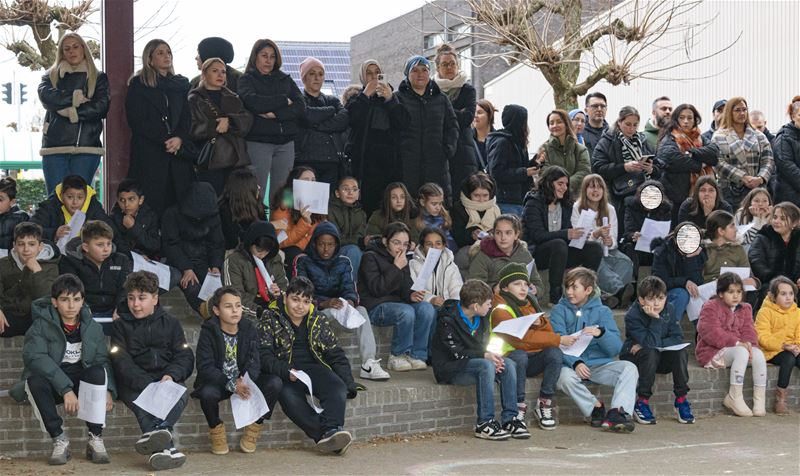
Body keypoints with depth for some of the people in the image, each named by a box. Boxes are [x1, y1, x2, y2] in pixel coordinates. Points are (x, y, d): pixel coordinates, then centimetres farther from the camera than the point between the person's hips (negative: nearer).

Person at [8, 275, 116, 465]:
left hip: (82, 383, 2)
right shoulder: (41, 326, -6)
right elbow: (35, 357, -22)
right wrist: (66, 389, -32)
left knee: (98, 372, -29)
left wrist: (108, 390, -21)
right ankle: (59, 440, -22)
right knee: (35, 381, -35)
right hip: (51, 383, -2)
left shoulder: (93, 328, 6)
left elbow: (102, 361, 0)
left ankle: (95, 439, -23)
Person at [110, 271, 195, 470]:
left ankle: (156, 431, -55)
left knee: (181, 394, -31)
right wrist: (147, 384, -19)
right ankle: (164, 447, -55)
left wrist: (171, 375, -13)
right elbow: (122, 363, -2)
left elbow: (185, 357, 10)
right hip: (134, 384, -2)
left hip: (166, 380, 2)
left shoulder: (170, 322, 18)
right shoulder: (120, 325, 11)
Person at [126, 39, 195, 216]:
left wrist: (179, 138, -10)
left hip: (179, 153, 3)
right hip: (149, 154, -3)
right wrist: (165, 140, -11)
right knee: (152, 203, -9)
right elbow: (137, 121, -3)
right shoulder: (138, 85, 6)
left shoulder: (181, 84, 18)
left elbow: (187, 117, 11)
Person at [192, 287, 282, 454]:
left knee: (275, 383, -22)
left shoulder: (249, 329, 0)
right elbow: (205, 367, -19)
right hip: (218, 382, -3)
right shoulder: (208, 332, -9)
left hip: (244, 382, 3)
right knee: (207, 392, -38)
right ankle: (216, 428, -5)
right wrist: (231, 385, -33)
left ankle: (255, 427, -1)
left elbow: (254, 363, -9)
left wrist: (245, 381, -33)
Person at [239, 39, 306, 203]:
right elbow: (254, 103, -14)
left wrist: (275, 114, -10)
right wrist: (284, 101, -4)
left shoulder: (285, 80, 18)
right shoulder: (247, 80, 7)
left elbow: (301, 107, 3)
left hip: (285, 142, 4)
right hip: (258, 142, -4)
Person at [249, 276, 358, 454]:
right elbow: (264, 356, -5)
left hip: (314, 368, 3)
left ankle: (331, 430, -50)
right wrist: (286, 372, -23)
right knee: (289, 397, -36)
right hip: (284, 372, -3)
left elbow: (336, 355, 16)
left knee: (338, 389, -29)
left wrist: (349, 385, 2)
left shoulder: (319, 321, 16)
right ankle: (329, 437, -45)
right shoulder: (269, 320, 5)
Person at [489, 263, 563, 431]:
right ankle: (519, 406, -22)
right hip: (510, 358, -6)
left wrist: (540, 323, -11)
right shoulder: (500, 310, -9)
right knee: (519, 356, -37)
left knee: (554, 353, -23)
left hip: (533, 361, 6)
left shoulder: (528, 303, 15)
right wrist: (558, 339, -21)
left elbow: (548, 333, 13)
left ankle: (544, 403, -11)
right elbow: (520, 339, -22)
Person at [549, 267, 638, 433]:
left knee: (629, 368, -23)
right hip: (571, 364, -2)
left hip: (600, 363, 2)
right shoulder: (559, 310, 8)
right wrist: (576, 363, -25)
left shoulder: (602, 311, 12)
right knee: (565, 377, -35)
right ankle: (596, 407, -18)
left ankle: (617, 413, -36)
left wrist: (601, 333, -19)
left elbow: (615, 348, 2)